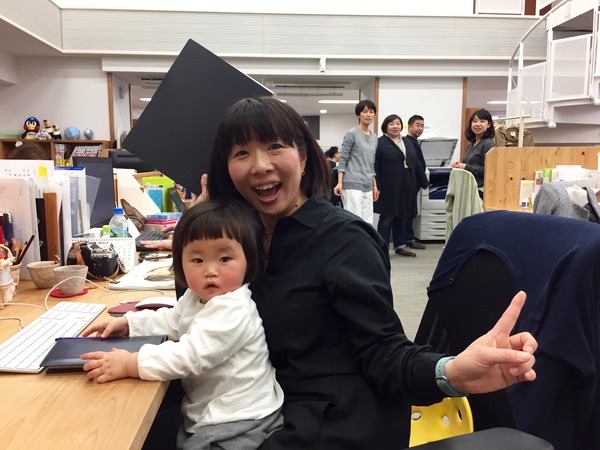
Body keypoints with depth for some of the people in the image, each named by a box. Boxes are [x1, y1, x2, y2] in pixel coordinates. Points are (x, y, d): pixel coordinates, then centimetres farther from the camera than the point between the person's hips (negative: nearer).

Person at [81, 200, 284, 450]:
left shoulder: (233, 311, -28)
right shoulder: (196, 297, 4)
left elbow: (190, 356, -32)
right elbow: (171, 321, 20)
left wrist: (131, 364, -30)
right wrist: (128, 323, 6)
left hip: (239, 421, -8)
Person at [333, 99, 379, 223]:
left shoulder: (374, 138, 16)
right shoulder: (351, 134, -4)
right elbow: (343, 160, -6)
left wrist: (374, 185, 19)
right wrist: (340, 183, -15)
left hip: (367, 186, 7)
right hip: (352, 185, -7)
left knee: (367, 224, 5)